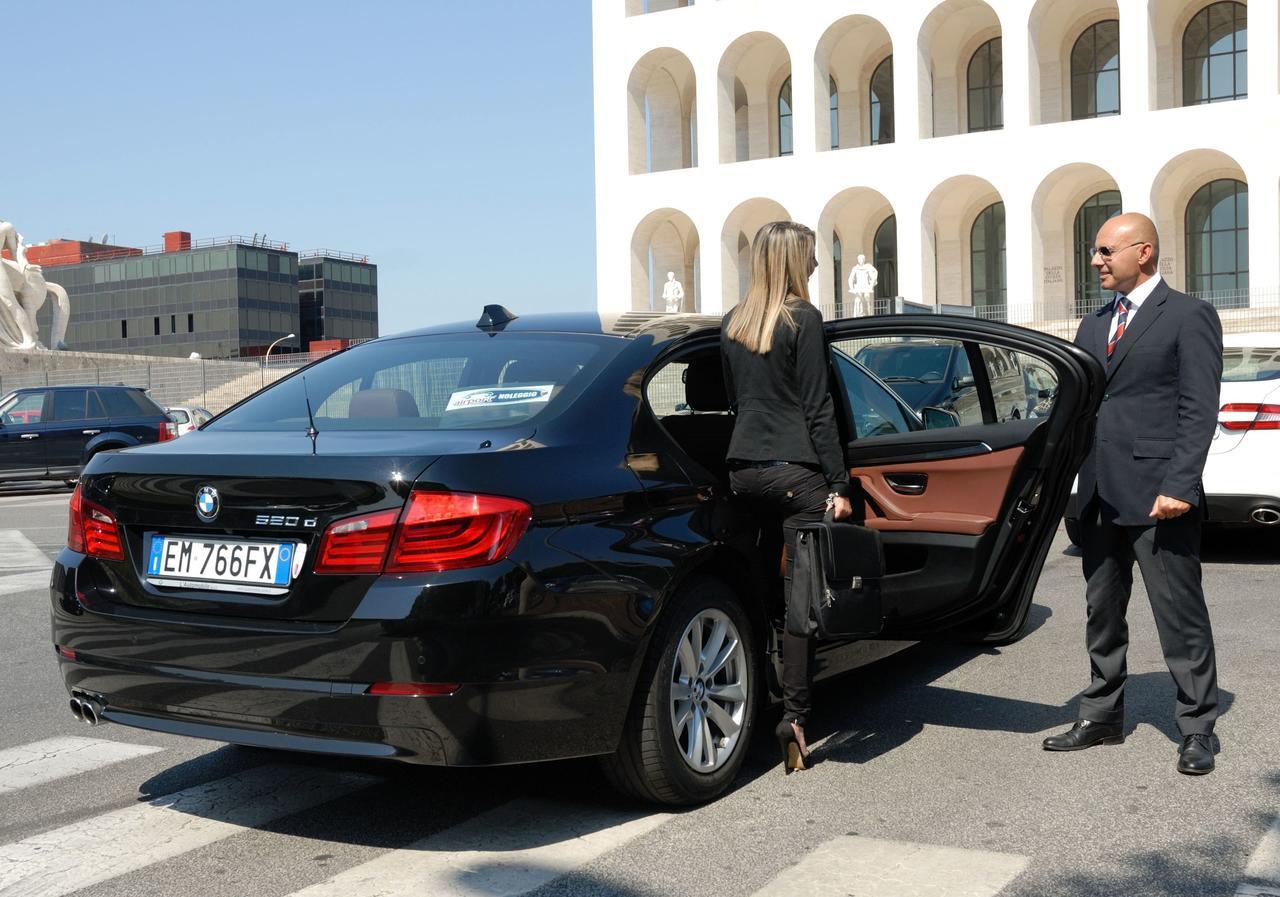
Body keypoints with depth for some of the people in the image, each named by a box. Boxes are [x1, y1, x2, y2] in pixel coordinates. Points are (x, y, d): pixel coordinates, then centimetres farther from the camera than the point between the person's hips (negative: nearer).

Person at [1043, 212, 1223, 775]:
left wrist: (1178, 486, -19)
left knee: (1180, 617, 1)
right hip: (1099, 496, 7)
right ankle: (1102, 718, 26)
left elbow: (1199, 410, -10)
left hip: (1157, 495, -7)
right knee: (1102, 615, 14)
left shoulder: (1189, 317, -3)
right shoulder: (1094, 326, 17)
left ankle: (1198, 729, 13)